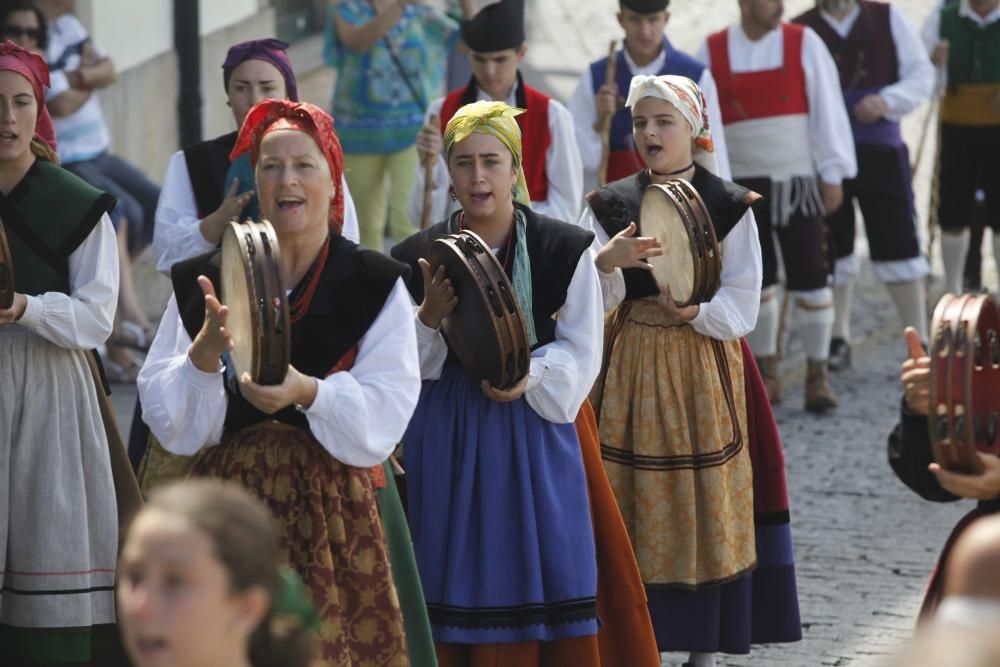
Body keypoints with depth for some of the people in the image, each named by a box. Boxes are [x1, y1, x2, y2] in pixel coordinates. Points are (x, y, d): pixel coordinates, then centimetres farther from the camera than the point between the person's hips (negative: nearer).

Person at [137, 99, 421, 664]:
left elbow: (384, 416, -9)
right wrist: (204, 353, -18)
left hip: (335, 513, -1)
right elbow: (169, 421, 0)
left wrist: (309, 393, -25)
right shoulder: (203, 282, 5)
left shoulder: (377, 286, 0)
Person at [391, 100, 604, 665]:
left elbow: (580, 352, -2)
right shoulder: (416, 257, 3)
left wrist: (528, 378, -19)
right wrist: (430, 317, -16)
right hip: (446, 439, 1)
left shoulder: (567, 249, -1)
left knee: (532, 581, 1)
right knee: (453, 582, 2)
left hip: (533, 435, -1)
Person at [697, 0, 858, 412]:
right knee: (754, 280, 9)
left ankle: (817, 374, 7)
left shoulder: (804, 44, -2)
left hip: (796, 181, -1)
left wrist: (833, 175, -6)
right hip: (740, 184, 1)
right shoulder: (712, 52, 1)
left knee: (811, 278, -4)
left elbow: (827, 108, -2)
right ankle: (766, 373, 21)